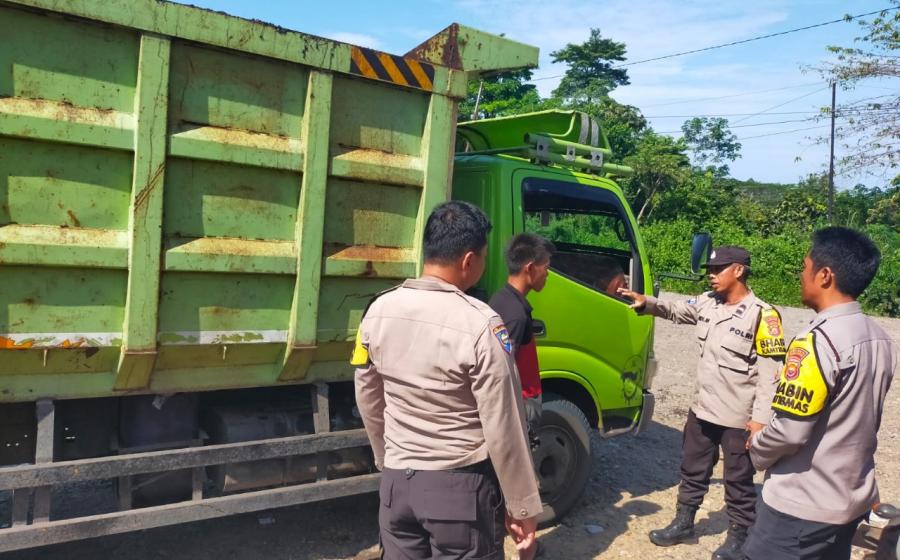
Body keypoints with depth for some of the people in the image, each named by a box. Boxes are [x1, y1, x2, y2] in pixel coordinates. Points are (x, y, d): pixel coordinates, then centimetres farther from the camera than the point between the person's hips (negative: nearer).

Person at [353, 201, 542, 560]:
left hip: (396, 482, 5)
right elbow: (504, 429, -17)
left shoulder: (378, 312, -3)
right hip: (462, 486, -5)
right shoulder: (481, 324, -21)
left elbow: (368, 403, 8)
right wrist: (522, 506, -5)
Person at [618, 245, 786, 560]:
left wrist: (760, 418, -20)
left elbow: (769, 371, -18)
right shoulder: (707, 303, 3)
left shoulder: (761, 314, -18)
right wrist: (646, 303, -8)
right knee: (692, 470, 21)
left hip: (739, 418, -7)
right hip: (702, 410, 7)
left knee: (738, 481, 12)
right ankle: (683, 523, 39)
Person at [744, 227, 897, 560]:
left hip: (803, 505, -8)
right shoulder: (881, 341, 3)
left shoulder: (818, 340, -23)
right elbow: (859, 420, 12)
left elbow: (790, 431, -24)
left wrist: (756, 448, -4)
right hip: (854, 499, 8)